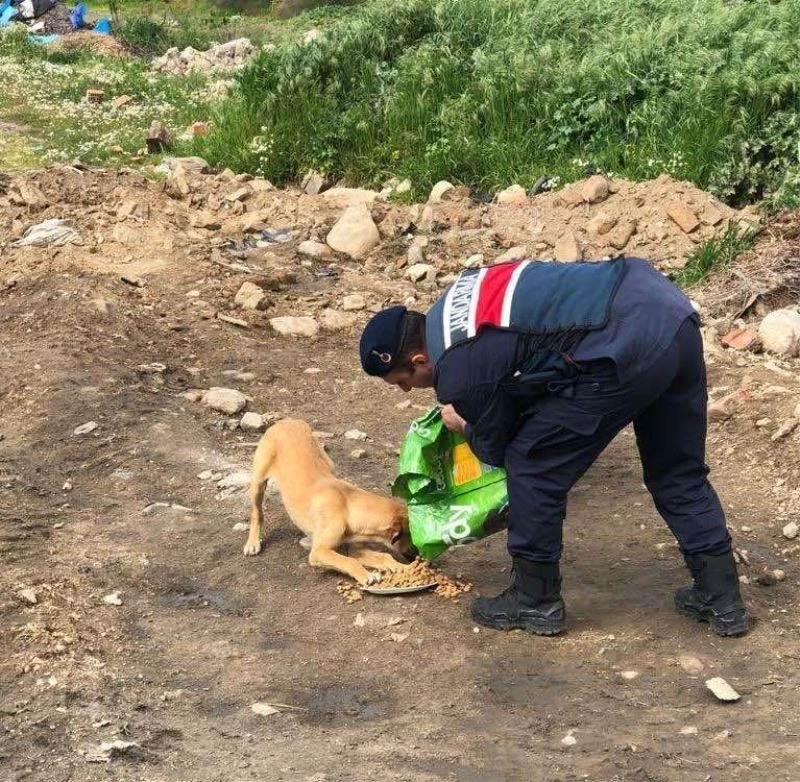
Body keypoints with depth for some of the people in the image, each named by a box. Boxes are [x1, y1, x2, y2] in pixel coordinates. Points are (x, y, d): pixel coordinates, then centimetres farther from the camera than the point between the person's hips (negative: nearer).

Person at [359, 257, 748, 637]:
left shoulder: (459, 374, -5)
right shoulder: (454, 301, 19)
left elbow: (497, 449, 12)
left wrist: (463, 425, 34)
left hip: (627, 347, -9)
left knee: (532, 466, 7)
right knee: (678, 471, 21)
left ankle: (535, 602, 19)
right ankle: (722, 598, 26)